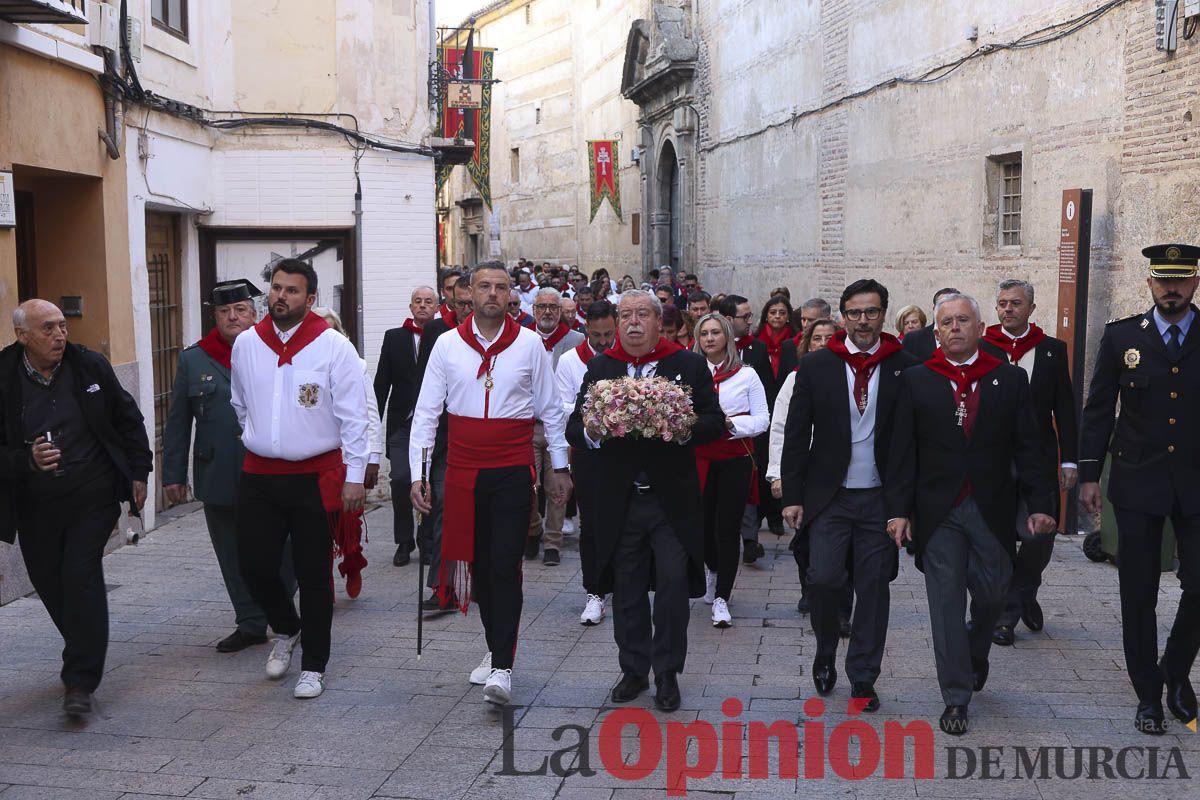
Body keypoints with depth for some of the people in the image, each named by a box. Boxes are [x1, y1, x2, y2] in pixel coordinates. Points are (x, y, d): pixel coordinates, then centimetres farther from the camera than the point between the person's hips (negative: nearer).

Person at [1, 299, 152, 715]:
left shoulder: (90, 366, -2)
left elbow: (128, 420, 9)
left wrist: (138, 472, 6)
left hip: (93, 494, -1)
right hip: (35, 504, 2)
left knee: (81, 574, -12)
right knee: (50, 582, 9)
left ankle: (80, 681, -8)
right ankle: (85, 657, 34)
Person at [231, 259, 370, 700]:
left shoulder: (333, 346, -7)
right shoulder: (246, 344, 5)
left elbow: (354, 417, -7)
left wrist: (354, 476, -10)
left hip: (316, 476, -3)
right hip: (259, 474, 4)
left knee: (313, 575, 4)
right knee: (254, 565, 4)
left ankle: (313, 666, 18)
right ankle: (285, 630, 34)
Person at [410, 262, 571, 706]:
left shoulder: (529, 344, 1)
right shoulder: (447, 345, 3)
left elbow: (550, 409, 8)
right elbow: (426, 412, 4)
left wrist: (559, 467, 9)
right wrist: (418, 473, -1)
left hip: (514, 470, -2)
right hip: (463, 470, 2)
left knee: (505, 565, -10)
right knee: (479, 564, 11)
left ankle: (502, 668, -9)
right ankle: (496, 648, 29)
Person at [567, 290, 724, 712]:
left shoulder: (689, 365, 1)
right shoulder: (599, 368, 7)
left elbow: (715, 422, -3)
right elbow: (574, 428, 3)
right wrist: (591, 432, -20)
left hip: (672, 499, -2)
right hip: (620, 500, 2)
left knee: (673, 585, -3)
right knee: (627, 591, 11)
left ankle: (667, 673, 14)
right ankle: (633, 670, 26)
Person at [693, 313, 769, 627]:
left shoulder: (746, 376, 2)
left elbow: (762, 420, 0)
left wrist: (730, 422, -14)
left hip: (735, 459, -2)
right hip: (700, 458, 2)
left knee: (728, 527, -5)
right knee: (704, 522, 9)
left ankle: (722, 598, 1)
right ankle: (714, 570, 40)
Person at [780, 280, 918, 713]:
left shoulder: (905, 368, 0)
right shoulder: (815, 367, 1)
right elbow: (796, 436, 1)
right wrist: (792, 496, -2)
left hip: (880, 498, 1)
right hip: (829, 496, 0)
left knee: (873, 587, 4)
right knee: (824, 578, -10)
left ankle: (863, 680, 19)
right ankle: (825, 654, 19)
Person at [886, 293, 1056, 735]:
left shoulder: (1010, 379, 4)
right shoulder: (915, 381, 2)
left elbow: (1028, 447, 4)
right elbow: (902, 450, 0)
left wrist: (1040, 503, -3)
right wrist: (899, 509, -5)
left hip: (992, 510, 1)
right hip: (939, 511, -1)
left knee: (991, 594, 10)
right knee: (946, 601, 0)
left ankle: (976, 653, 42)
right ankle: (956, 697, 9)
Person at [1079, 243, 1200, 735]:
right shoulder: (1122, 336, 2)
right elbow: (1098, 409, 4)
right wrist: (1089, 474, 0)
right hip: (1137, 483, 0)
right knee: (1138, 595, 5)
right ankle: (1148, 695, 19)